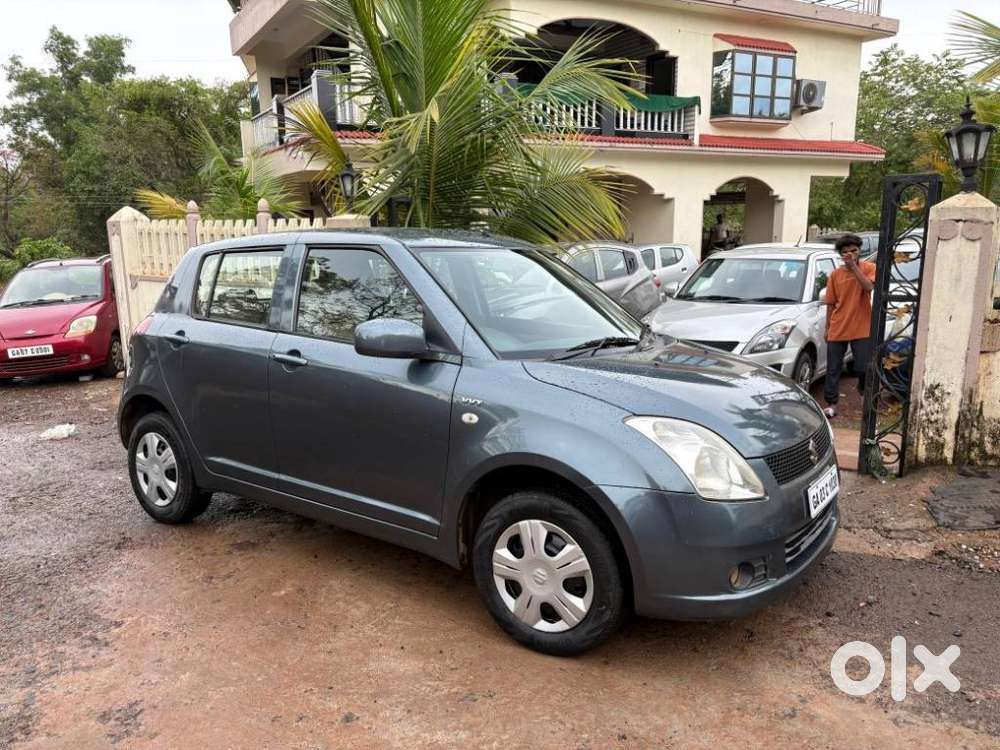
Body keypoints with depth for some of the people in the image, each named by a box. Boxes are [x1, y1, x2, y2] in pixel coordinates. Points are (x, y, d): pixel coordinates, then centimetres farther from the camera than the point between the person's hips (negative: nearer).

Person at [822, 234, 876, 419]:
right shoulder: (835, 275, 6)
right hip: (837, 330, 2)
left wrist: (853, 266, -20)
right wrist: (827, 328, 8)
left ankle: (865, 391, 27)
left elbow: (869, 287, -20)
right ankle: (832, 404, 11)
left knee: (864, 368, -1)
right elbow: (831, 304, 9)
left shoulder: (868, 268, 0)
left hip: (862, 329, -2)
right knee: (833, 369, 4)